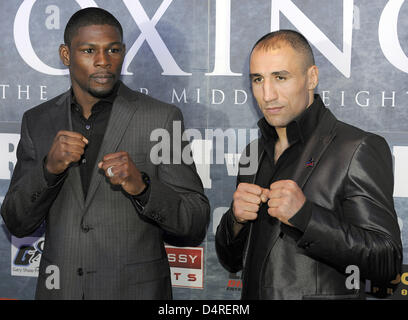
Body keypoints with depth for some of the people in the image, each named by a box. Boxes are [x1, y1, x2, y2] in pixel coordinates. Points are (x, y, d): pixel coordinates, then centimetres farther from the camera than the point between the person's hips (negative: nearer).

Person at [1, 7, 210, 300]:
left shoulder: (161, 119, -8)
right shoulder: (38, 121, 2)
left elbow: (195, 226, -9)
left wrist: (141, 187, -25)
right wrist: (49, 168, -16)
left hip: (135, 290, -2)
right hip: (58, 289, 3)